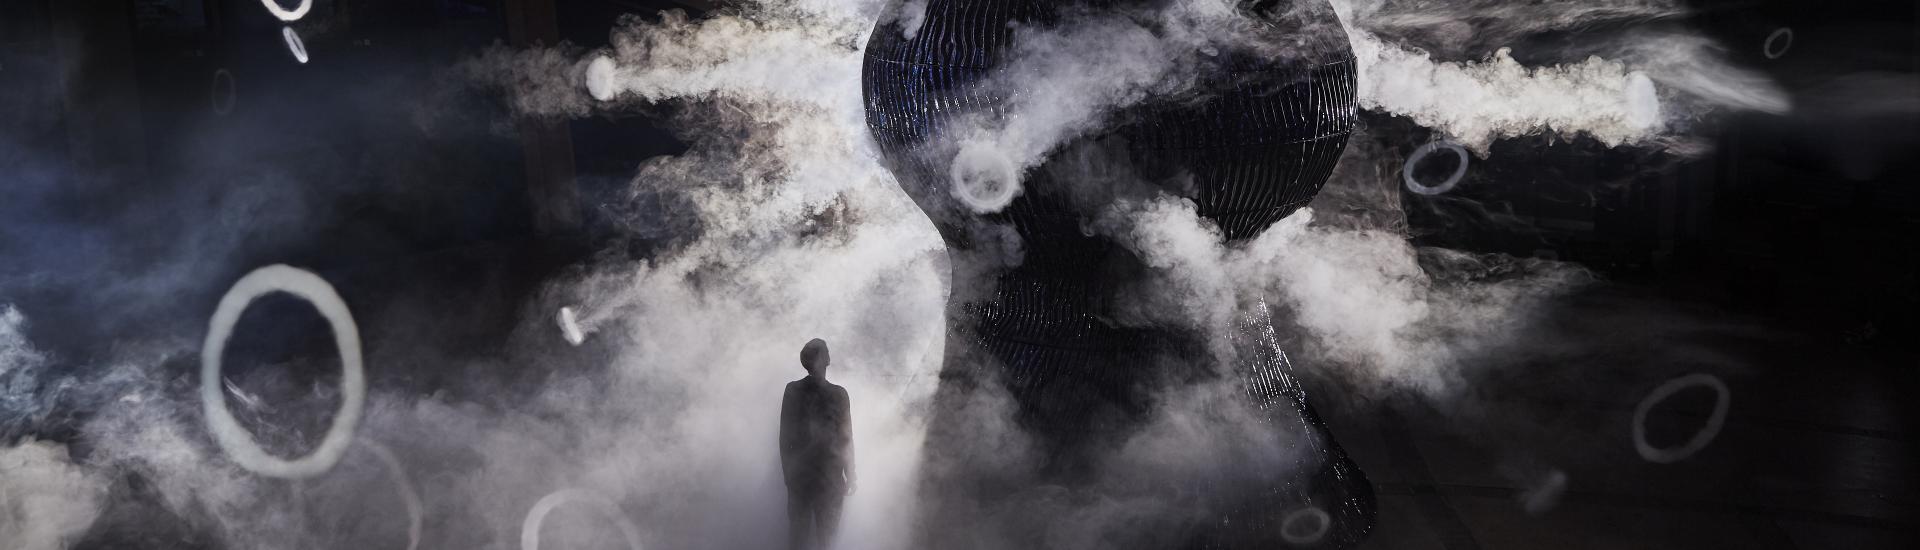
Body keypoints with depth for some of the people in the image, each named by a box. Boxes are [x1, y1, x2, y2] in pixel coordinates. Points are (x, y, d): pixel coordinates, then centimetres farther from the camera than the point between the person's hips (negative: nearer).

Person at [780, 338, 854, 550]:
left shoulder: (792, 391, -5)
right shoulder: (837, 395, -14)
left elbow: (784, 436, 1)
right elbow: (846, 440, -10)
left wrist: (787, 470, 12)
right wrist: (850, 477, -1)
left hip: (798, 472, 3)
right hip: (829, 475, -3)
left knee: (797, 529, 13)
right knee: (825, 532, 8)